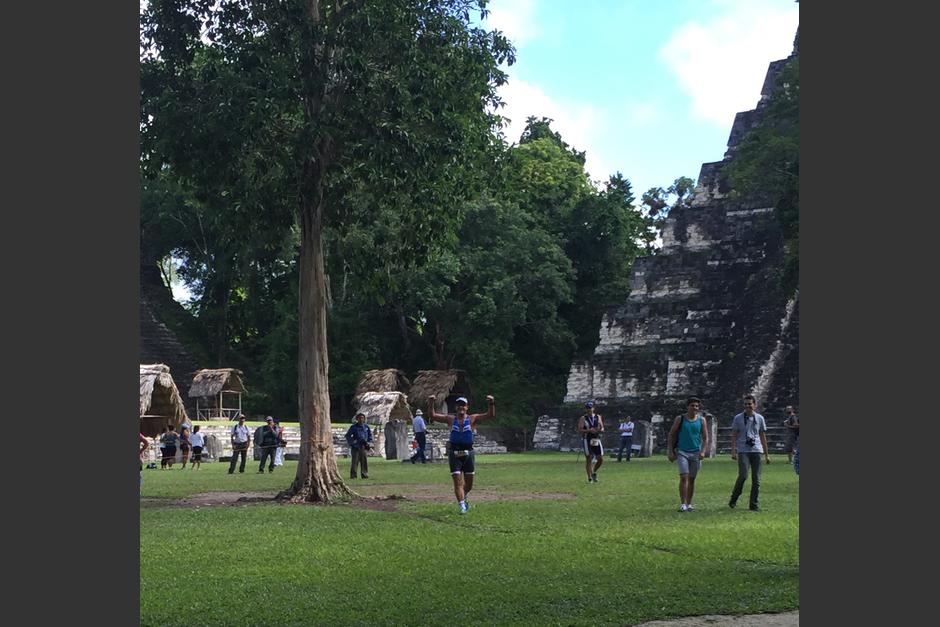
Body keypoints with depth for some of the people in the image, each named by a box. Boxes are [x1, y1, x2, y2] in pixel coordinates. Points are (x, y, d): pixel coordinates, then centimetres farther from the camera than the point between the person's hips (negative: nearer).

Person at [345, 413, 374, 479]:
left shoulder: (366, 427, 9)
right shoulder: (354, 427, 0)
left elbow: (370, 435, 19)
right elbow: (347, 436, 2)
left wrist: (369, 443, 7)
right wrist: (352, 442, -7)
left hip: (363, 447, 3)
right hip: (355, 447, -3)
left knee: (364, 461, 0)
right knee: (355, 462, -6)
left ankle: (364, 474, 5)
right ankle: (353, 475, -3)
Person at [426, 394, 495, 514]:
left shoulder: (472, 418, 4)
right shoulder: (450, 419, 6)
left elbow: (490, 415, -4)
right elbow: (432, 415, 3)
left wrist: (491, 403, -20)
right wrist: (431, 403, -12)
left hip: (468, 453, 1)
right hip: (454, 454, -1)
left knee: (469, 484, 9)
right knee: (458, 482, -7)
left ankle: (463, 497, 39)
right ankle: (462, 506, -4)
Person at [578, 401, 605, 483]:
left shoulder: (598, 417, 10)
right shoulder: (583, 418, -1)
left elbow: (602, 428, 11)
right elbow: (579, 430, -9)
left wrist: (600, 429, -13)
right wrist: (589, 430, -22)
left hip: (596, 440, 3)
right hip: (587, 440, -3)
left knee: (600, 459, -1)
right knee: (589, 459, -2)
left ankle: (594, 472, 25)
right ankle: (589, 478, 5)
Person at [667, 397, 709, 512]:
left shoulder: (701, 420, 4)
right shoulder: (680, 419, -1)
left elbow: (705, 438, 6)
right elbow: (671, 435, 3)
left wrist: (703, 451, -8)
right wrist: (670, 452, -3)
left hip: (696, 453, 2)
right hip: (682, 452, -2)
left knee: (692, 479, 8)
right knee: (683, 477, -13)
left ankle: (689, 504, 17)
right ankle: (682, 504, -11)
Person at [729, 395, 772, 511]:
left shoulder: (759, 418, 11)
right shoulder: (738, 418, 5)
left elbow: (763, 437, 15)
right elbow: (734, 436, 5)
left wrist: (766, 454, 14)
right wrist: (733, 450, -6)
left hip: (756, 450, 3)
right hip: (743, 451, -3)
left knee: (756, 478, 1)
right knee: (743, 475, -17)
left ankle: (754, 504, 8)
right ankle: (733, 499, 1)